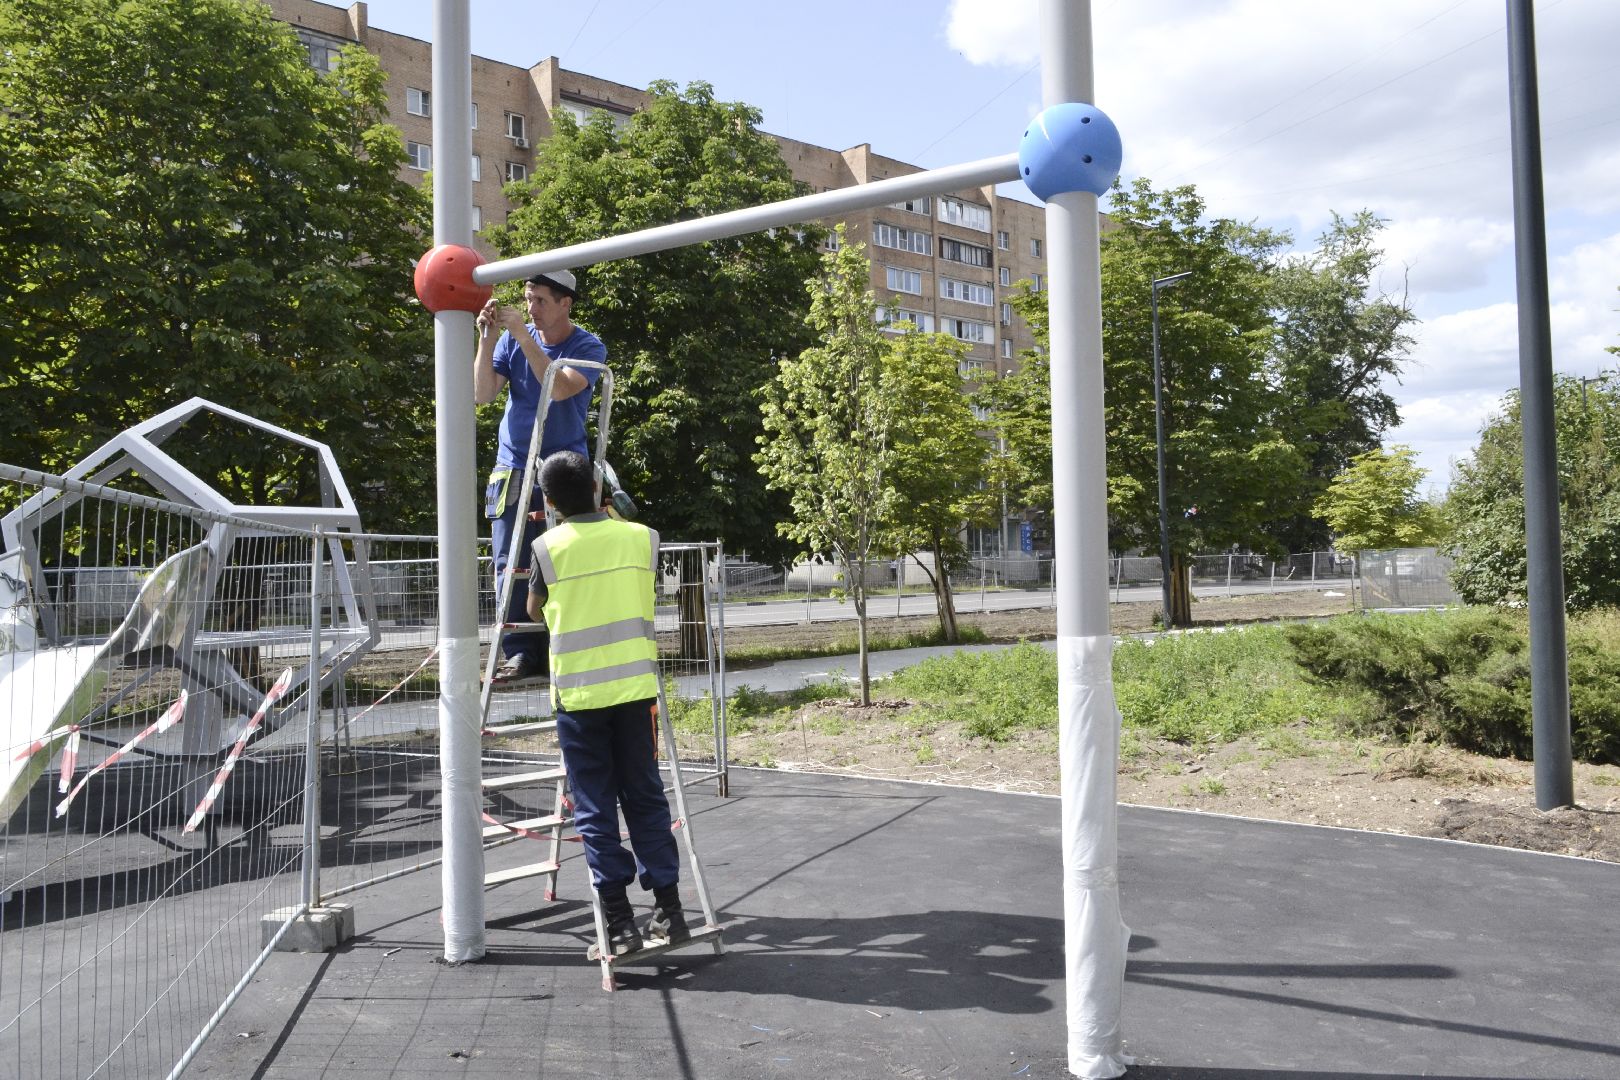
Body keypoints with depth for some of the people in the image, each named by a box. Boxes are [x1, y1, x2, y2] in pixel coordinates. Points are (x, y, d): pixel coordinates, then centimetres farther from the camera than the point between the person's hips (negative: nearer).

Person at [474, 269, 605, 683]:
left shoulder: (588, 347, -2)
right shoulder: (511, 339, 7)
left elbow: (560, 388, -21)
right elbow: (482, 394, -3)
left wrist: (523, 337, -22)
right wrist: (487, 339, -12)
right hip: (513, 468, 3)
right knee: (510, 566, -2)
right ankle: (521, 653, 2)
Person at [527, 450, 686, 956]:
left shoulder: (548, 547, -4)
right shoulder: (642, 537, 1)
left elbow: (535, 610, 13)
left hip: (578, 692, -2)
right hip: (635, 686, 2)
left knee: (595, 808, 5)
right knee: (646, 798, 13)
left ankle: (620, 923, 6)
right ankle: (668, 908, 17)